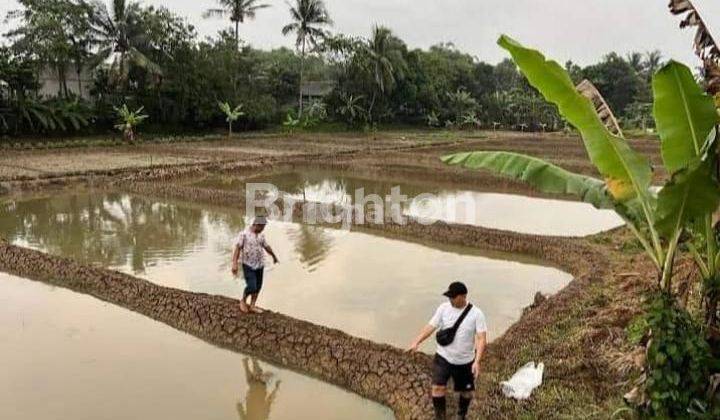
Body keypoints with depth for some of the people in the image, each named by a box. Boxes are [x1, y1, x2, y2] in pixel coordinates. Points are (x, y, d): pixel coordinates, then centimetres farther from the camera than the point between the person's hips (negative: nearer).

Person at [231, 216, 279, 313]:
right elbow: (237, 248, -20)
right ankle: (243, 301, 15)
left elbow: (266, 246, 21)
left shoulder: (261, 235, 5)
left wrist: (274, 256, 35)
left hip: (260, 265, 6)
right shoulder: (244, 234, -14)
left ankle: (252, 306, 20)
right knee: (251, 287, -12)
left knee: (258, 287, 7)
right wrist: (235, 264, -29)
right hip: (248, 265, -6)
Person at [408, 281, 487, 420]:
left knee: (466, 391, 14)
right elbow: (431, 326, -8)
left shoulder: (476, 314, -15)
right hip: (443, 357, 1)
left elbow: (481, 338, -18)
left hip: (465, 361, 0)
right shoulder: (444, 308, -10)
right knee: (438, 387, -9)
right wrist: (417, 342, -20)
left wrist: (477, 361, -28)